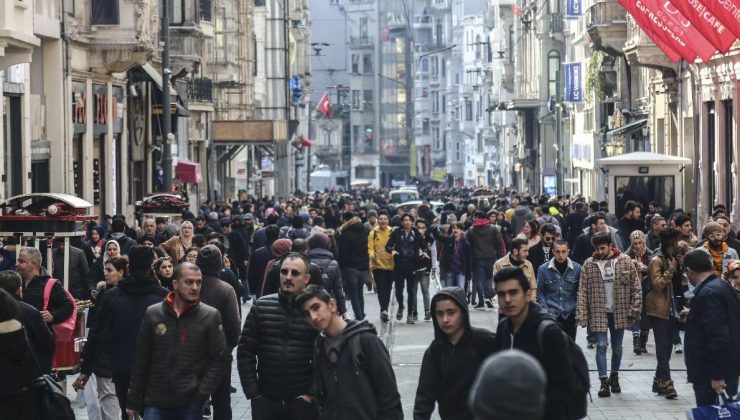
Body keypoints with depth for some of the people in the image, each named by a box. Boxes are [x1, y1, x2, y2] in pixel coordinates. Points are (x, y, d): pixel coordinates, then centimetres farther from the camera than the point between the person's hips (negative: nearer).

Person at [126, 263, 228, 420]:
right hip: (156, 402, 1)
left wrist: (202, 394, -10)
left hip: (191, 405, -1)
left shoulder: (210, 316, -2)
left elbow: (218, 359, -1)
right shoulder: (153, 313, 3)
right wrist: (133, 401, 8)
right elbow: (141, 360, 8)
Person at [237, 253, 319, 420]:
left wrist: (312, 393, -9)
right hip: (265, 401, 2)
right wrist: (252, 392, -1)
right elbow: (245, 351, 5)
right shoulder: (261, 307, 3)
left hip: (303, 402, -2)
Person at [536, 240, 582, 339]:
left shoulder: (577, 268, -1)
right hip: (552, 314, -2)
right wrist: (544, 309, -4)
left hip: (570, 315, 2)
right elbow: (540, 292, 6)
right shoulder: (543, 269, -3)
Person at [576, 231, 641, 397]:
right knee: (601, 346, -8)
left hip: (619, 312, 1)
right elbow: (583, 291, -2)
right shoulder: (589, 265, -1)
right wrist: (581, 314, -11)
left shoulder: (625, 261, -2)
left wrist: (635, 309, -8)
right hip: (599, 312, -1)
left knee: (617, 347, 11)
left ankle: (614, 377, 29)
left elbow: (636, 287, 0)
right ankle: (604, 382, -7)